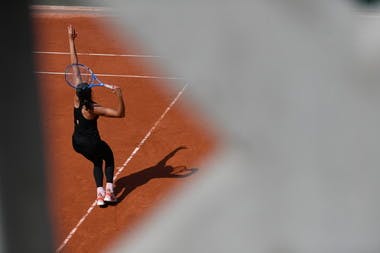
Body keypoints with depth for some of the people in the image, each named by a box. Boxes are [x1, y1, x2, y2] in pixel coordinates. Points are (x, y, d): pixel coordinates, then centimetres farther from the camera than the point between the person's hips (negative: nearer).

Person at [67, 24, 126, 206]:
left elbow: (75, 66, -14)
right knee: (109, 158, 24)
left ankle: (100, 192, 13)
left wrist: (71, 39, -8)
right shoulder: (93, 109, -28)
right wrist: (119, 96, -48)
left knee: (97, 163, 27)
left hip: (77, 142, 5)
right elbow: (120, 113, -32)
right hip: (92, 143, -5)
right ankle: (109, 191, 14)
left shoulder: (77, 98, -16)